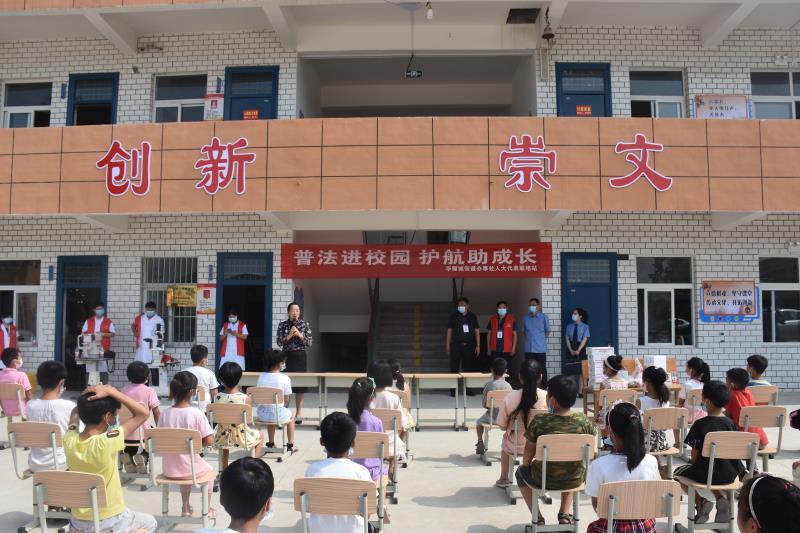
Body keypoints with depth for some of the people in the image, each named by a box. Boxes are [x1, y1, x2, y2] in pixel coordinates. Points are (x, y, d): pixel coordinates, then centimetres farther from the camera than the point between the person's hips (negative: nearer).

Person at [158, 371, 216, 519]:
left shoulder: (165, 414, -8)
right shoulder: (197, 414, -18)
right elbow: (209, 441, -18)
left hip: (169, 469, 3)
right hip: (190, 469, -3)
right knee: (209, 469, 31)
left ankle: (186, 509, 43)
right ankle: (208, 509, 39)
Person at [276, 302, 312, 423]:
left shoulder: (305, 324, 1)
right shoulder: (282, 325, 2)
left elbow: (309, 343, -1)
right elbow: (279, 343, -2)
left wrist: (300, 335, -15)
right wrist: (289, 336, -16)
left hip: (300, 357, 0)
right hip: (286, 356, 0)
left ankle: (298, 412, 11)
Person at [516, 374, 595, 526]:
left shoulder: (539, 421, -19)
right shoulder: (584, 421, -13)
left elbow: (527, 457, -8)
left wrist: (525, 465, 14)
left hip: (543, 480, -2)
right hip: (575, 480, 3)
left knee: (521, 472, 30)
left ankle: (538, 518, 20)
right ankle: (565, 515, 28)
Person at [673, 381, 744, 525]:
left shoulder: (700, 425, -16)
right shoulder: (730, 423, -2)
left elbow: (695, 455, -11)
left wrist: (694, 467, 9)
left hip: (707, 474, -5)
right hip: (729, 475, 5)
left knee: (678, 472, 23)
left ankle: (701, 502, 4)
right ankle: (721, 499, 11)